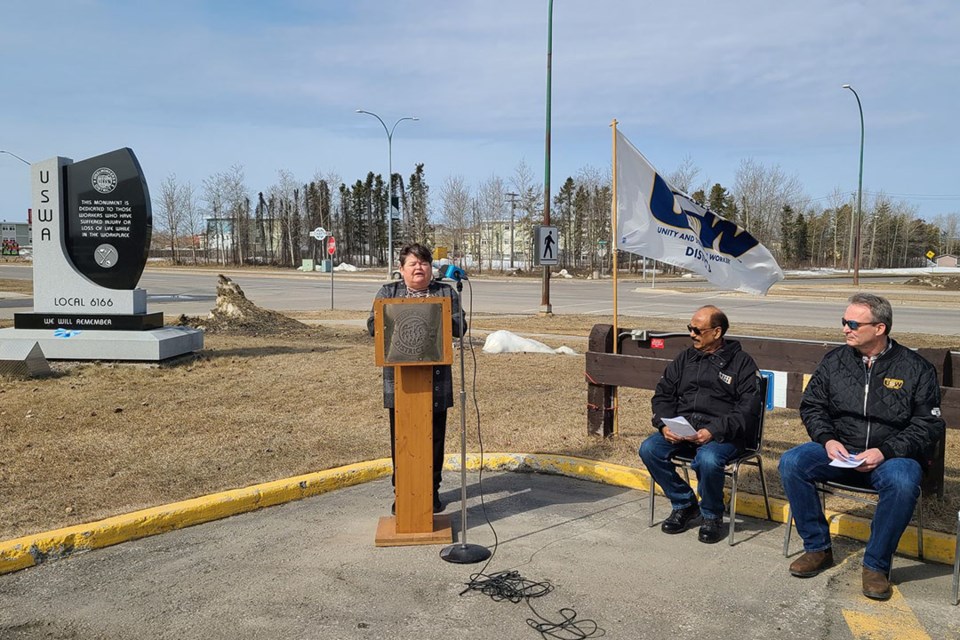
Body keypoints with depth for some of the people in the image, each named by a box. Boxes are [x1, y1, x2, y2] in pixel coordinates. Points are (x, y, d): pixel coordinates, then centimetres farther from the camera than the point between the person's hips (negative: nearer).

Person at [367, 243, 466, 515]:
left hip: (436, 380, 0)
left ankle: (432, 490, 22)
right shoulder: (388, 293, 7)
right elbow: (373, 326, -3)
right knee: (400, 437, 6)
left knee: (434, 437, 8)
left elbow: (460, 327, -1)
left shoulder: (446, 293, 7)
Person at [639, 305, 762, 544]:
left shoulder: (741, 361, 2)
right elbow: (663, 395, 15)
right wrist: (664, 425, -6)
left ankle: (711, 515, -4)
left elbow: (748, 409, -7)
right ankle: (684, 505, 2)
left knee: (708, 459, -36)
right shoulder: (685, 358, 17)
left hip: (722, 434, -5)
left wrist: (713, 431, -21)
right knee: (649, 449, -20)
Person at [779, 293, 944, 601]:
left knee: (903, 482, -37)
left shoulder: (916, 368, -1)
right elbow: (811, 406, 11)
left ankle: (876, 565, -16)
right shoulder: (834, 361, 7)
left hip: (892, 456, -3)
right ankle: (818, 548, -7)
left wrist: (885, 452, -17)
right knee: (791, 462, -23)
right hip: (839, 451, 3)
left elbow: (929, 424, -4)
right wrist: (827, 439, -9)